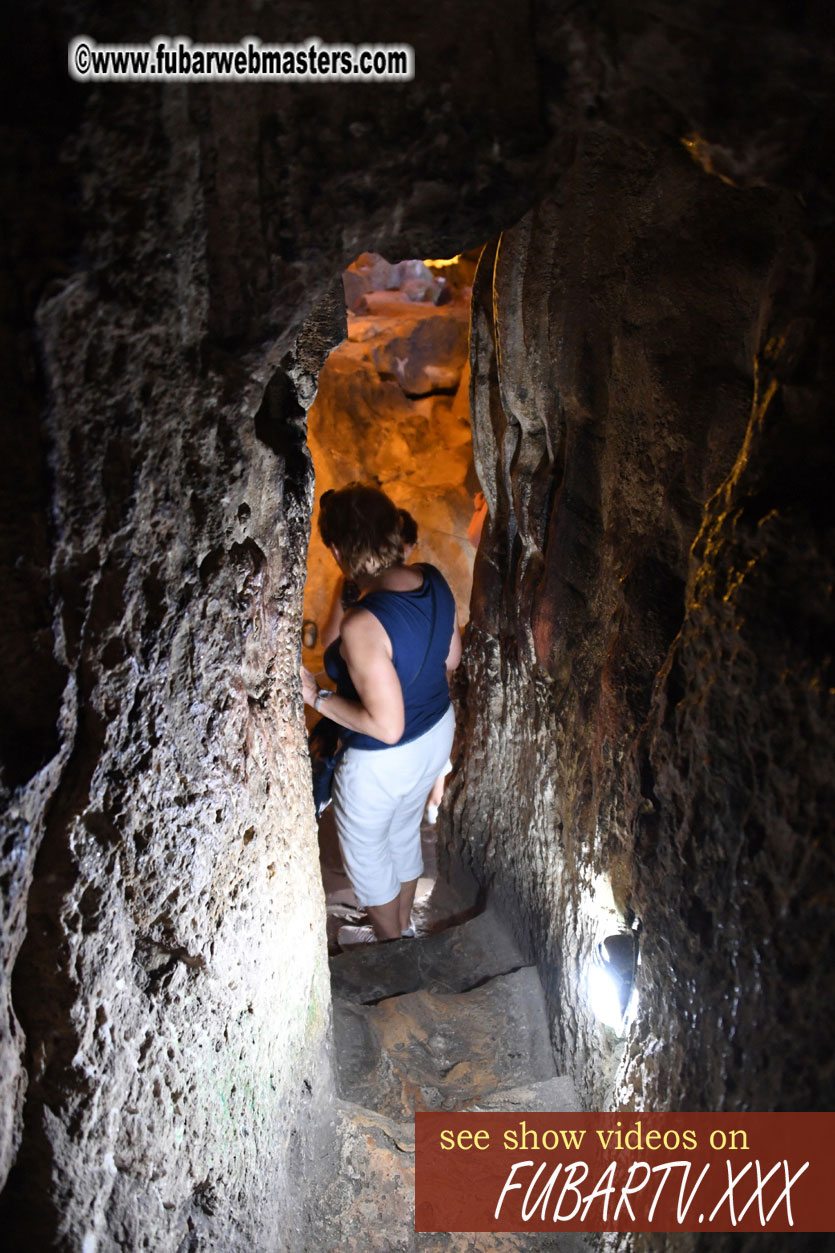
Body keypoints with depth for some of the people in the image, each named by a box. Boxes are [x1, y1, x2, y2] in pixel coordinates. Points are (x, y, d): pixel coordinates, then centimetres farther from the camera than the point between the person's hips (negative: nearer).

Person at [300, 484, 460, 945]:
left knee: (365, 850, 23)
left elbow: (386, 726, -32)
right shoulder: (434, 581, -13)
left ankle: (390, 942, 48)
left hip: (383, 760, -7)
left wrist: (318, 697, -22)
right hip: (438, 732, 7)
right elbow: (452, 658, 3)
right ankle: (403, 926, 55)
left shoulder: (362, 625, -36)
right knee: (404, 832, 31)